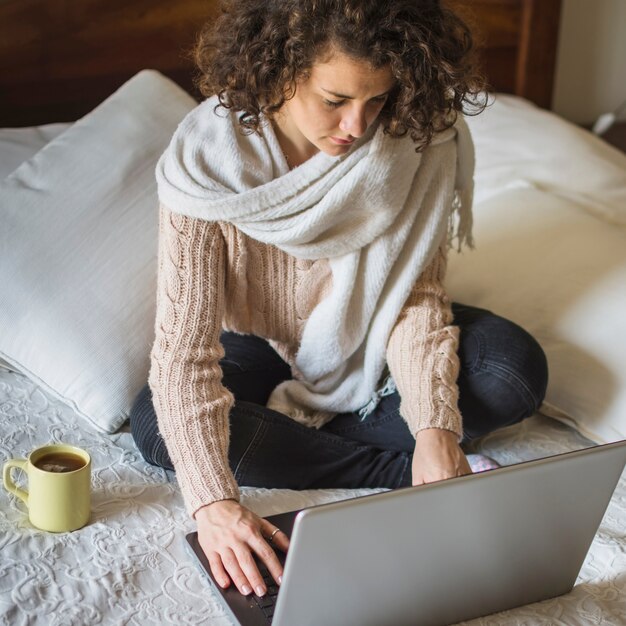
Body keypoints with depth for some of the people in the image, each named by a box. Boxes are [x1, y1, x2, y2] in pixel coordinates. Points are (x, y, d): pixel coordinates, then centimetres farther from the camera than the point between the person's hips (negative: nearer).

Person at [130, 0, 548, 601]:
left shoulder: (414, 142, -23)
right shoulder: (205, 160, -30)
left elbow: (415, 297, -18)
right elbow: (184, 347, -33)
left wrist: (436, 428, -34)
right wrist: (213, 501, -45)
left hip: (368, 338, 2)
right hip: (262, 342, -1)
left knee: (516, 370, -22)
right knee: (156, 425, -29)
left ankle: (287, 443, -16)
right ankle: (396, 470, -23)